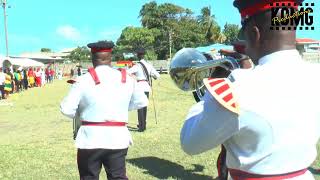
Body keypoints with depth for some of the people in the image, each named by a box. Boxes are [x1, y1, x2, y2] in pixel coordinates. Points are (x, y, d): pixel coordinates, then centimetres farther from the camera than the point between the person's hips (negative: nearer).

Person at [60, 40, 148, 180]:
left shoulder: (83, 80, -10)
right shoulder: (127, 79, 1)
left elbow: (67, 109, -10)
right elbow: (142, 102, 13)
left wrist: (80, 112, 10)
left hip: (91, 138, -2)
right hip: (118, 138, 3)